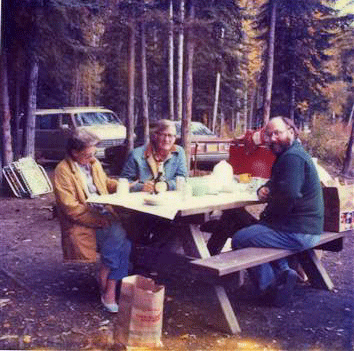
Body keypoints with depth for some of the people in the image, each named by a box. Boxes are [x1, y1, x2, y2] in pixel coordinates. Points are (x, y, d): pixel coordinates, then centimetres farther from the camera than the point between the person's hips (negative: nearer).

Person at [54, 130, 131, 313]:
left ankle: (110, 291, -14)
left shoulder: (93, 163, 13)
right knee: (117, 236, -27)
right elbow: (71, 208, -15)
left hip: (104, 216, 6)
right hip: (81, 224, -6)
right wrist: (99, 220, -20)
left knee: (124, 240, -21)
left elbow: (106, 183, 31)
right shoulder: (62, 171, -9)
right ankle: (104, 279, -6)